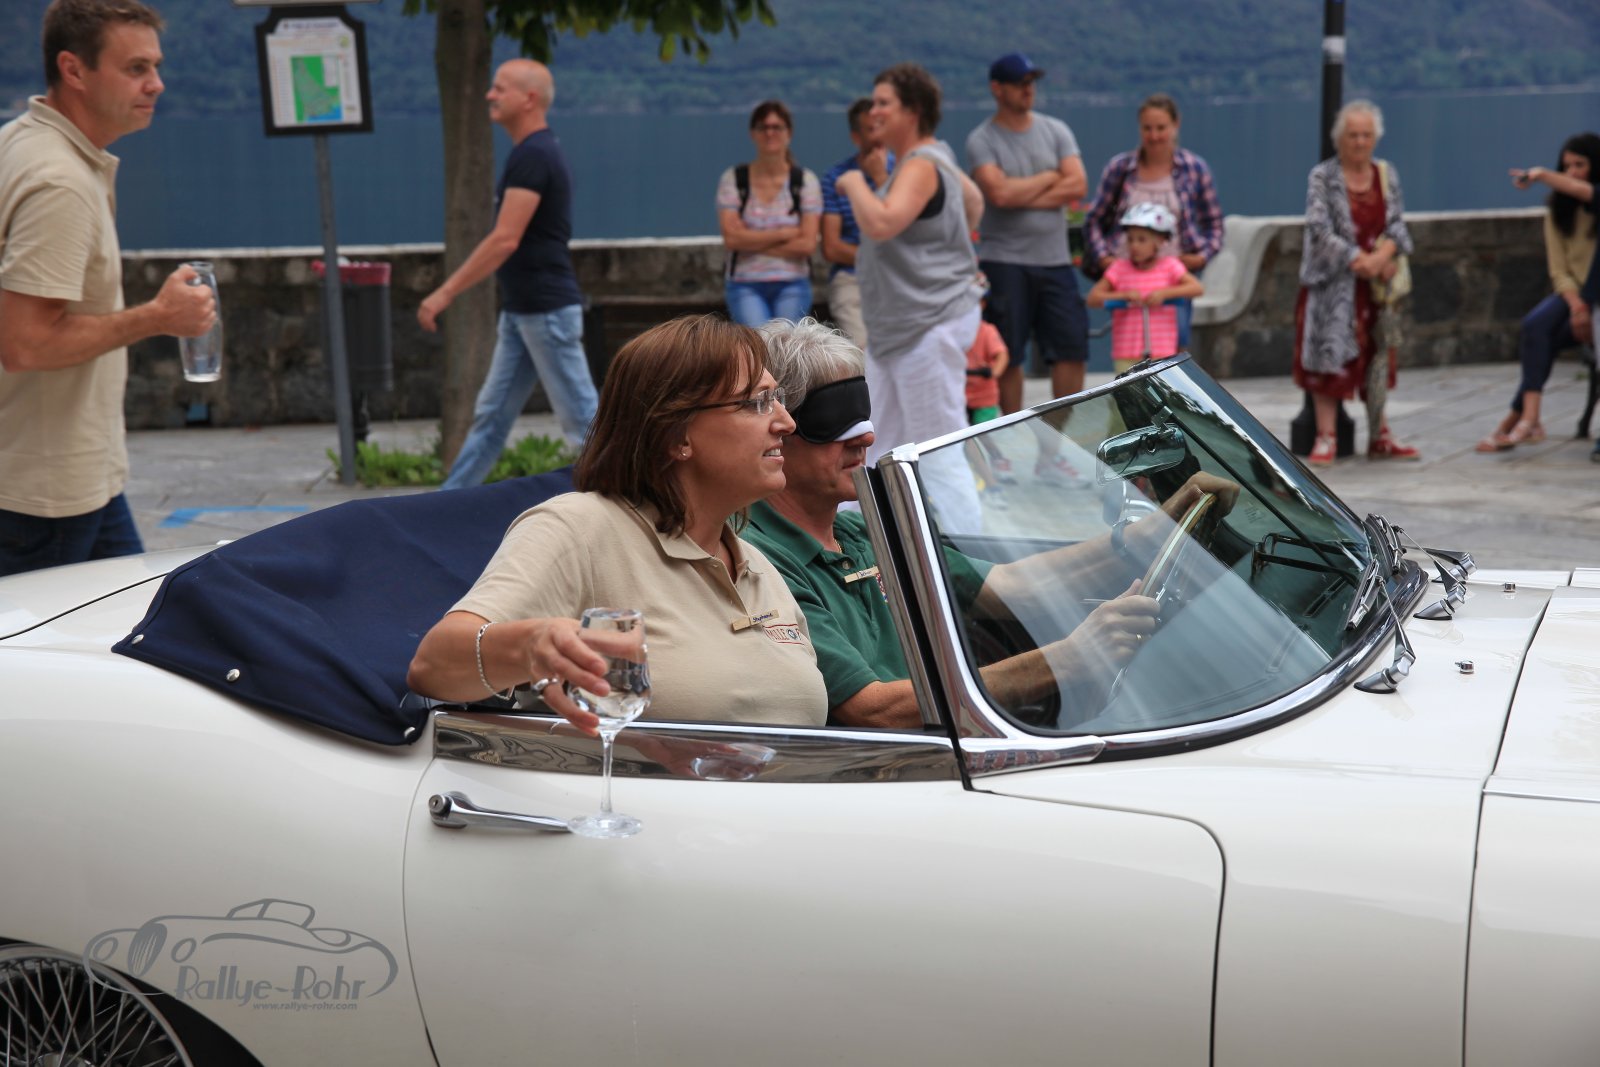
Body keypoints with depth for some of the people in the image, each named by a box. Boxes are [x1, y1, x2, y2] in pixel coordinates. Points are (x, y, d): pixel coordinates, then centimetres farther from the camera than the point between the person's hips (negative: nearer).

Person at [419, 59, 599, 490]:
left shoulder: (533, 155, -17)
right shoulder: (536, 151, 14)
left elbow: (505, 240, -23)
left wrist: (446, 293, -20)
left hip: (546, 310, -10)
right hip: (522, 310, 10)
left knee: (581, 417, -4)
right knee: (491, 416, 12)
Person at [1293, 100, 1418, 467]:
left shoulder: (1387, 175, 8)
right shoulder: (1322, 177, -5)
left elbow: (1397, 224, 3)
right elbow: (1320, 230, -14)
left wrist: (1384, 254, -17)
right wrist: (1359, 261, -19)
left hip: (1376, 283, 4)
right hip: (1333, 282, -4)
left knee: (1377, 357, 10)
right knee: (1329, 354, -6)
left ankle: (1379, 436, 19)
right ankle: (1326, 437, -1)